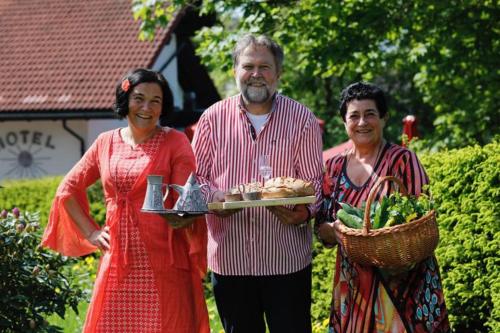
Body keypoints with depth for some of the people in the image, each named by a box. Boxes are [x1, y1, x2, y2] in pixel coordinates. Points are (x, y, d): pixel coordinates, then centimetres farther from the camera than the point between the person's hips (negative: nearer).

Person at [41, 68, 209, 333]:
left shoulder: (174, 142, 1)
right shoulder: (106, 143, 10)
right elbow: (67, 190, 19)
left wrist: (182, 218, -27)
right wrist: (91, 233, 10)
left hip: (163, 264, -3)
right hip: (117, 263, 3)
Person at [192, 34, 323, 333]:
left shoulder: (303, 120, 1)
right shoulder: (213, 118, 4)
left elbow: (313, 181, 1)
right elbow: (197, 176, 8)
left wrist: (304, 213, -20)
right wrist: (213, 198, -13)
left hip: (287, 259, -1)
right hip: (229, 257, 2)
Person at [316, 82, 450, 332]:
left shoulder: (402, 160, -5)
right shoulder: (335, 167, 8)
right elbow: (323, 231, 9)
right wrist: (338, 229, -14)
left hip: (401, 282, -3)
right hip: (353, 283, 4)